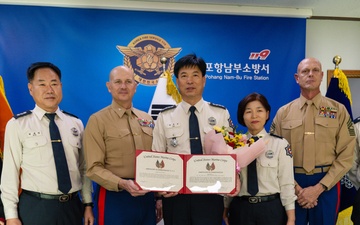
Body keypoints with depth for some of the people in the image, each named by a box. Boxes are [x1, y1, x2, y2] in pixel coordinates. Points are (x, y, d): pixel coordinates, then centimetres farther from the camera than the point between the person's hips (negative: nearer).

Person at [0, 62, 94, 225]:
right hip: (35, 207, -3)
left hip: (72, 206, 3)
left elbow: (83, 168, 7)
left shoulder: (76, 124, 5)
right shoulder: (17, 125, -5)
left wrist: (87, 204, 6)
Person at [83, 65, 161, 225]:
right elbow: (94, 168, -10)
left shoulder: (147, 120, 9)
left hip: (148, 196, 5)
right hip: (115, 197, -4)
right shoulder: (97, 121, -6)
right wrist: (122, 184, -24)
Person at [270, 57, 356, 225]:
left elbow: (346, 156, -3)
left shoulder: (338, 110, 2)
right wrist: (295, 188, -9)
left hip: (327, 184, 0)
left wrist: (319, 187, -11)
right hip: (292, 185, 1)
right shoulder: (283, 112, 3)